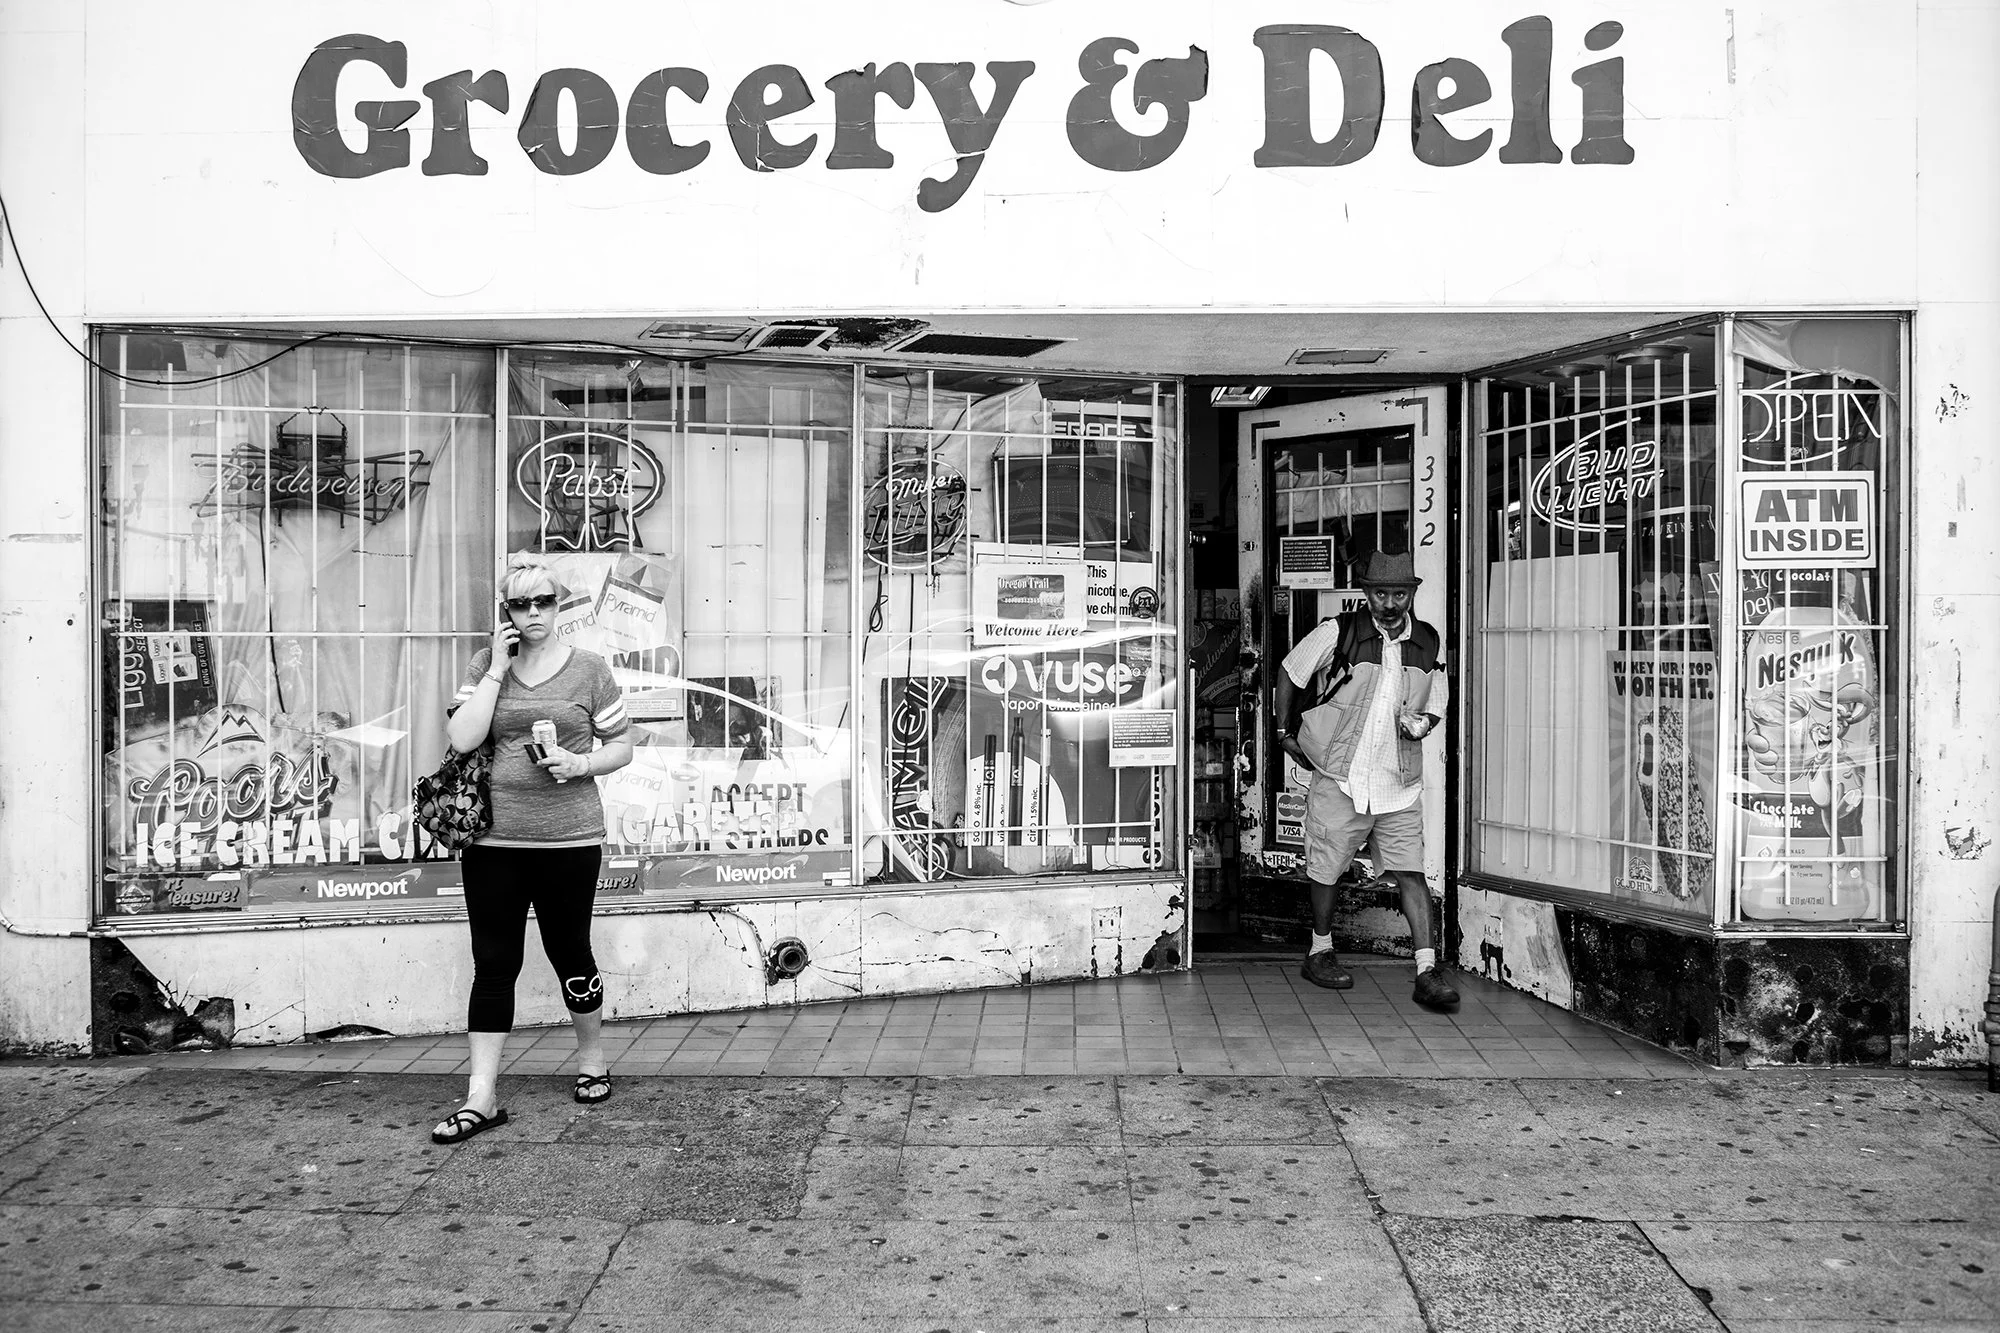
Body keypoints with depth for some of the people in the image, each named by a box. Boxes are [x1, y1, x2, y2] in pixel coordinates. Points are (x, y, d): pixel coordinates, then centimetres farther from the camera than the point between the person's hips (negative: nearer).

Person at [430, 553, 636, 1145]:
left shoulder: (588, 669, 2)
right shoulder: (485, 664, 6)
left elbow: (621, 748, 6)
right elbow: (462, 739, -6)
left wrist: (581, 764, -14)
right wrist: (497, 668, -8)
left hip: (568, 838, -1)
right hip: (493, 839, 2)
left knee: (569, 952, 10)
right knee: (492, 963, 2)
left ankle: (592, 1061, 32)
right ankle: (481, 1098, 7)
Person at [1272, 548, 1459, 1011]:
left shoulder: (1429, 643, 4)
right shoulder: (1338, 633, -8)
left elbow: (1435, 707, 16)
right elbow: (1289, 673, 5)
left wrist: (1421, 724, -6)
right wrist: (1285, 733, 6)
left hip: (1399, 783, 2)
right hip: (1340, 777, -2)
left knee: (1410, 872, -5)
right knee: (1325, 870, 7)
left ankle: (1427, 971, -4)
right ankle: (1320, 952, 27)